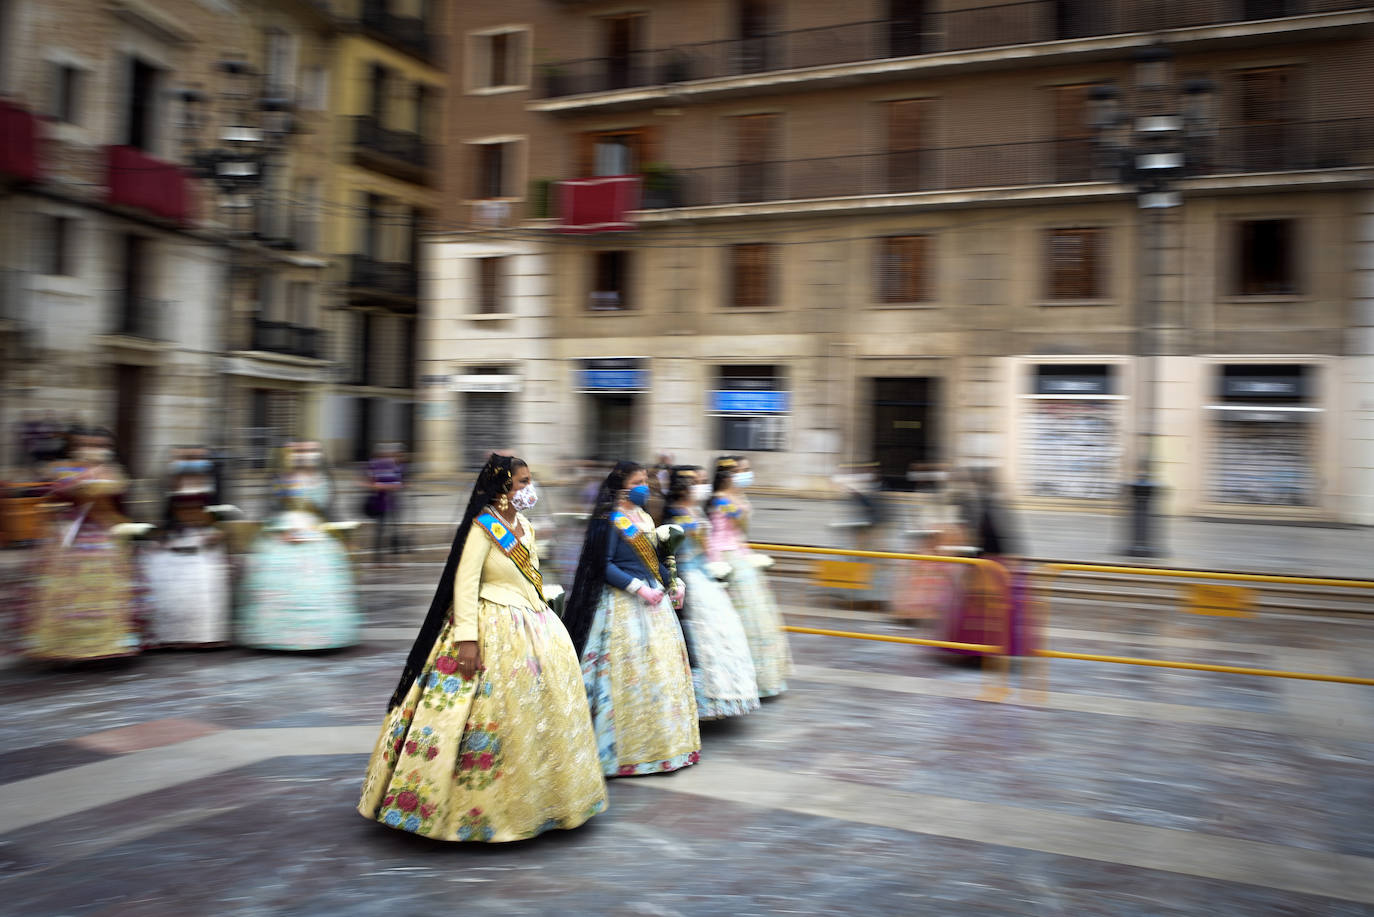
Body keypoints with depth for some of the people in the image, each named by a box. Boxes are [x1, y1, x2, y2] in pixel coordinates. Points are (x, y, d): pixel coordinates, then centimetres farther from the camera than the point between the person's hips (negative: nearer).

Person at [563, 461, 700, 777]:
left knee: (662, 665, 11)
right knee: (630, 669, -6)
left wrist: (672, 583, 6)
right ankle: (629, 747, 5)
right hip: (623, 604, -9)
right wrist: (639, 588, -21)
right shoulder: (610, 521, -12)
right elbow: (605, 566, -17)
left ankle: (661, 741, 23)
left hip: (652, 597, 9)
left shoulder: (644, 517, 12)